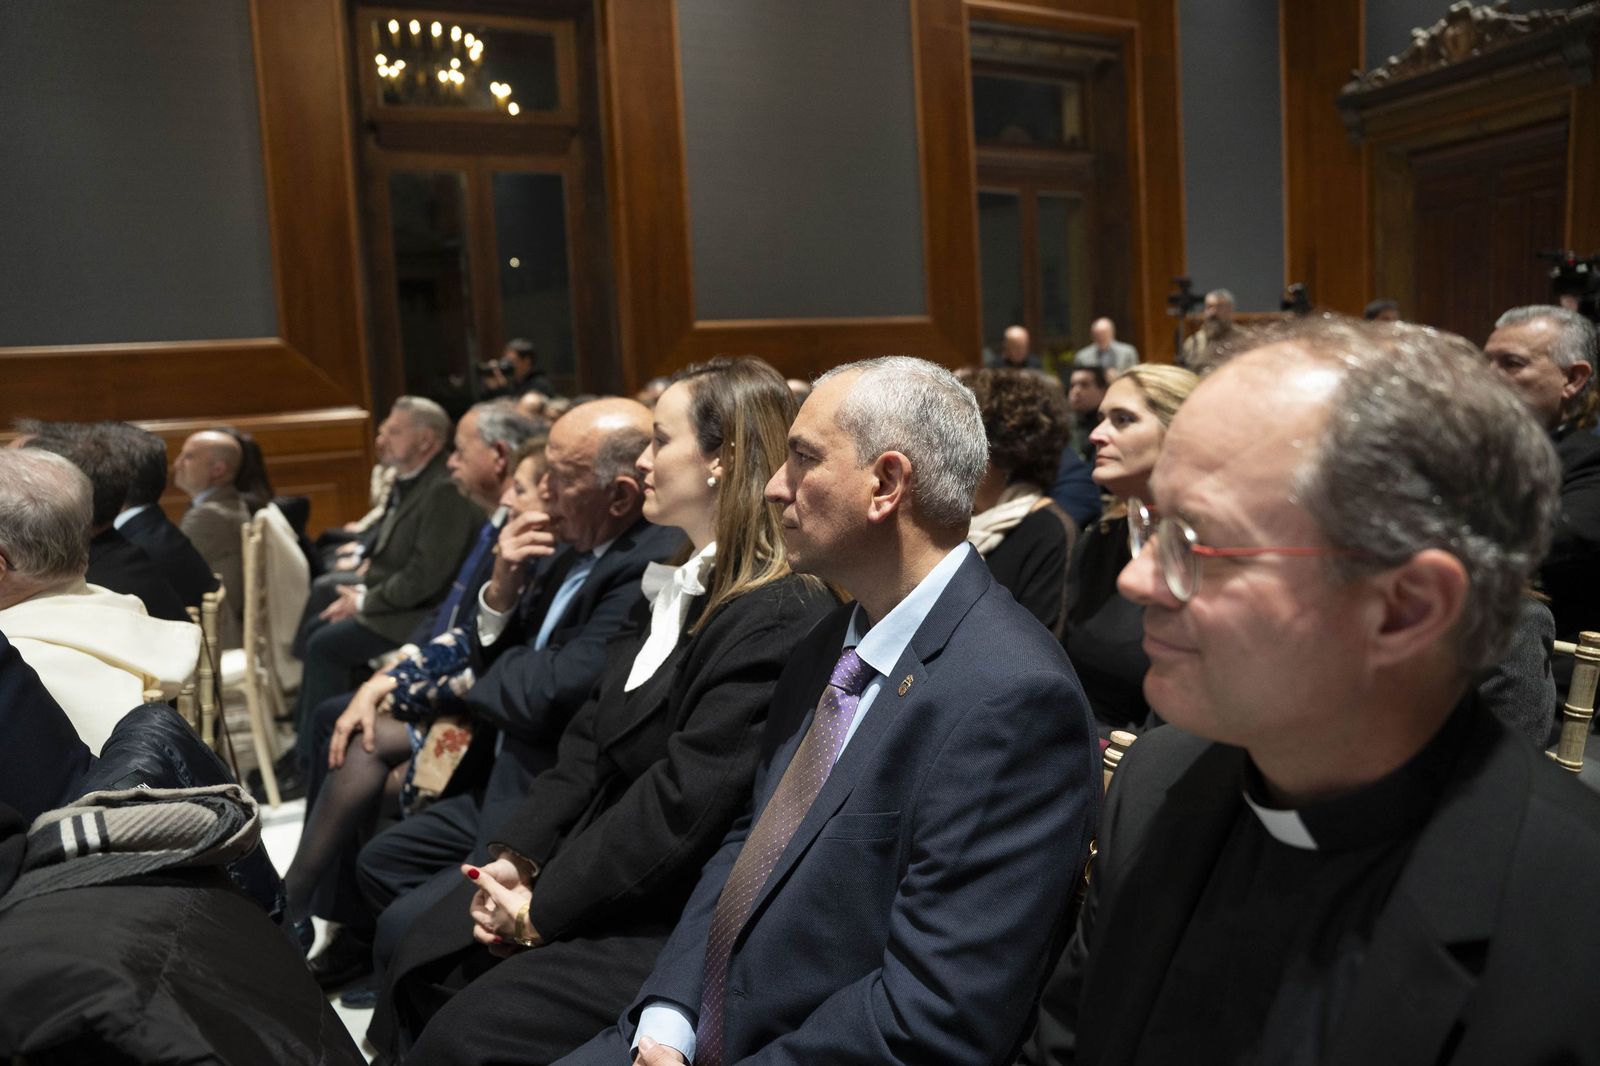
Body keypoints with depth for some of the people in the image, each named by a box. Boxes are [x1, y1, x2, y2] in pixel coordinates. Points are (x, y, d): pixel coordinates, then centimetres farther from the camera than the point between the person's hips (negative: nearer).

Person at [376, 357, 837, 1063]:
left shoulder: (780, 618, -23)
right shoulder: (681, 580, 8)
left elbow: (683, 804, -24)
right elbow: (594, 734, 8)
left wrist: (545, 909, -15)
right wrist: (519, 854, -2)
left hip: (675, 919, -8)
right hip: (603, 869, 8)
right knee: (421, 957, 3)